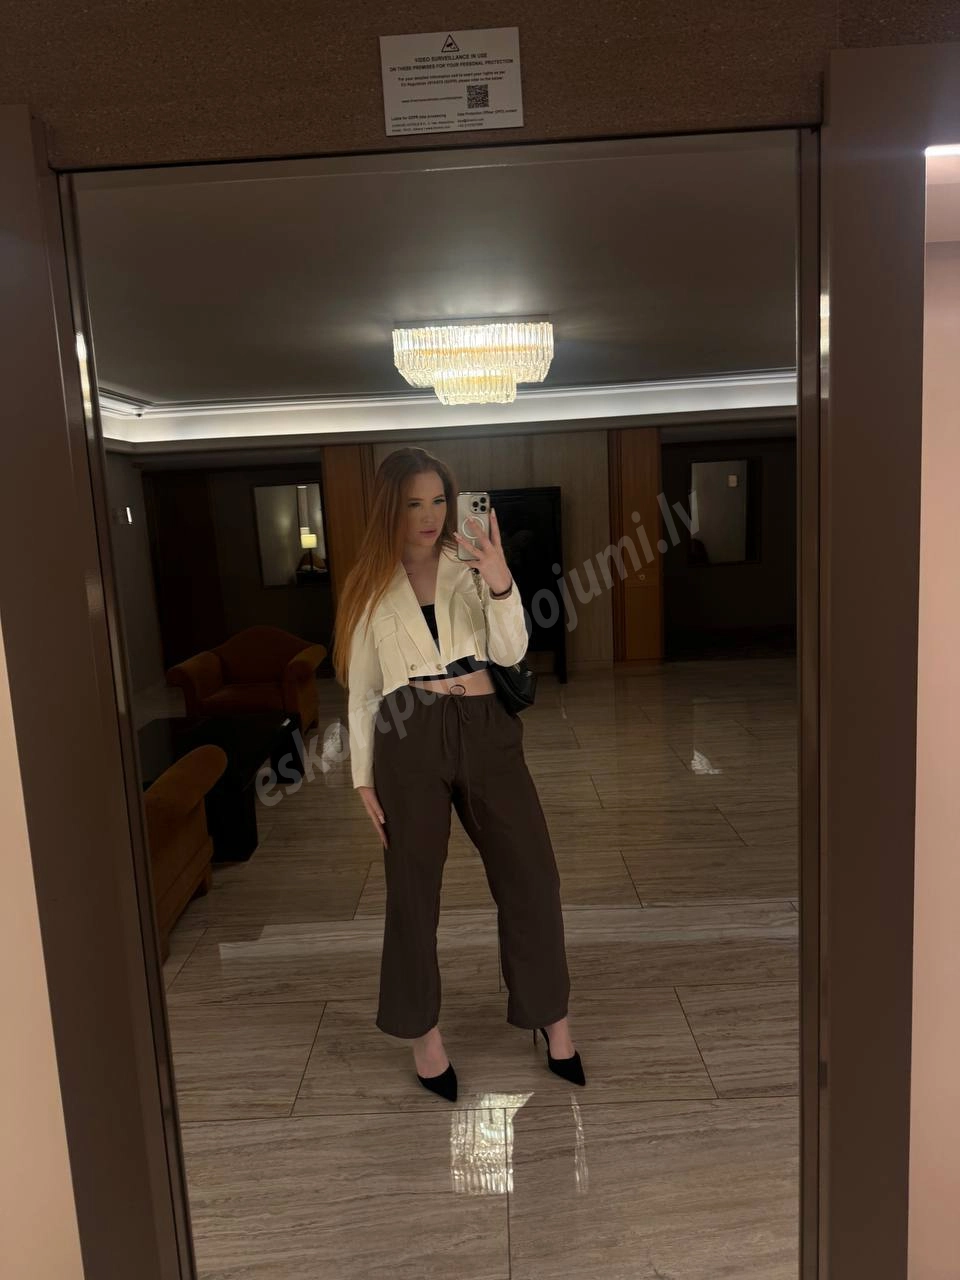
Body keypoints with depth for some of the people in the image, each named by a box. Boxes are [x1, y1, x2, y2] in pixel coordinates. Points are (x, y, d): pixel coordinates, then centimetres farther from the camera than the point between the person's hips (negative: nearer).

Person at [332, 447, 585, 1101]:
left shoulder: (470, 567, 6)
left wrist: (501, 585, -21)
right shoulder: (370, 586, 4)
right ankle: (424, 1029, 30)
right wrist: (365, 776, 4)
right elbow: (361, 690, 6)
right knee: (413, 887, 10)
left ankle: (552, 1014, 27)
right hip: (410, 738, -1)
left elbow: (511, 652, -4)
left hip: (485, 728, 1)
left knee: (532, 874, 5)